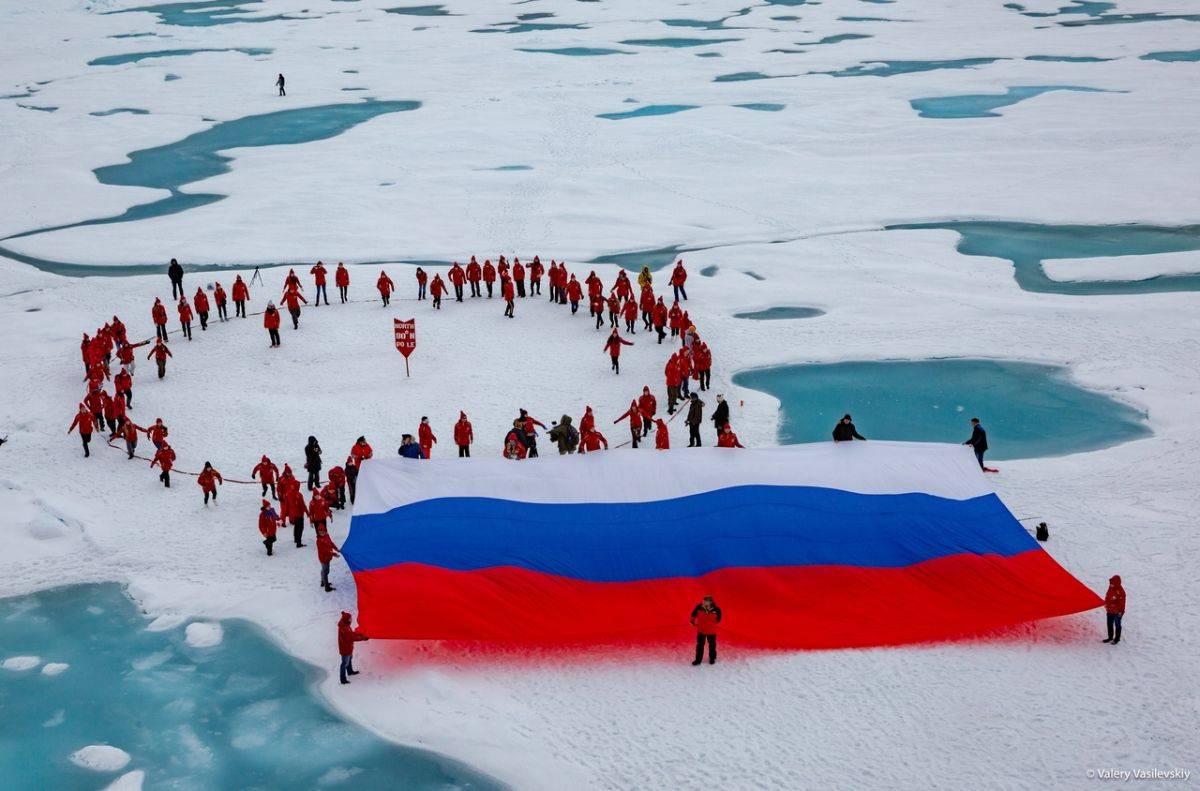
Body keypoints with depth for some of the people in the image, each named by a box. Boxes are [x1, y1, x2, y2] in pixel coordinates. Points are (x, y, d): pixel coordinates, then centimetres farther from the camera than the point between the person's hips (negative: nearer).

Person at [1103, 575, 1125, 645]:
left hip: (1117, 612, -8)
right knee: (1110, 624, 16)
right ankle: (1110, 637, 30)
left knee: (1117, 625, 7)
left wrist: (1120, 611, -16)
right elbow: (1107, 598, 15)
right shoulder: (1110, 589, 4)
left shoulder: (1120, 591, -19)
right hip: (1110, 611, 8)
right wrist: (1106, 606, 12)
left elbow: (1122, 602, -17)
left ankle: (1117, 638, 18)